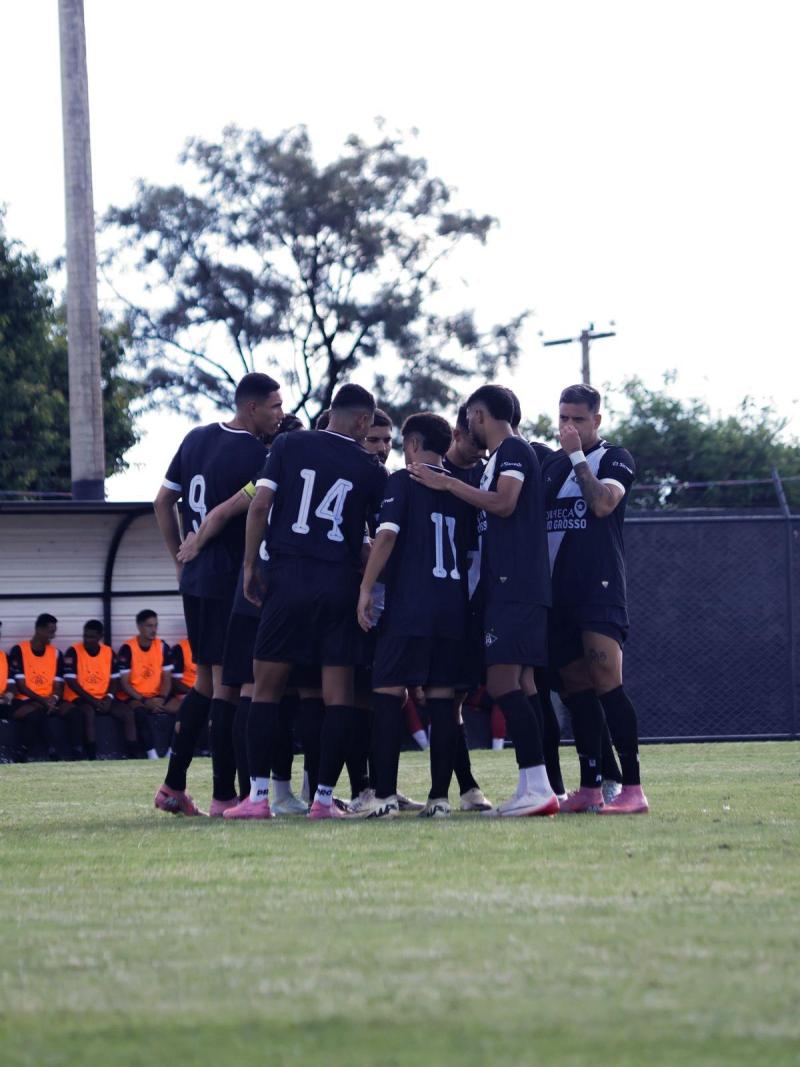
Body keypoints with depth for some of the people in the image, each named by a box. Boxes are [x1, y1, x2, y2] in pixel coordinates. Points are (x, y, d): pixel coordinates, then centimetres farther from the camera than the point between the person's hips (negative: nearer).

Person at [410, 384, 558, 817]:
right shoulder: (499, 457, 23)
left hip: (515, 586, -10)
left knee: (503, 683, -15)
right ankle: (533, 789, 6)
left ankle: (537, 787, -19)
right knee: (518, 685, 8)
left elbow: (504, 504, -20)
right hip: (507, 587, 10)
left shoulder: (512, 450, -7)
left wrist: (447, 484, -15)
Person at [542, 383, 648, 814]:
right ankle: (590, 789, 9)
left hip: (600, 588, -7)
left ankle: (632, 788, -18)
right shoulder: (549, 464, 19)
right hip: (559, 592, 7)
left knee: (606, 683, -16)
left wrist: (577, 456, -12)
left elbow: (603, 503, -17)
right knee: (575, 689, 6)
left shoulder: (614, 458, 1)